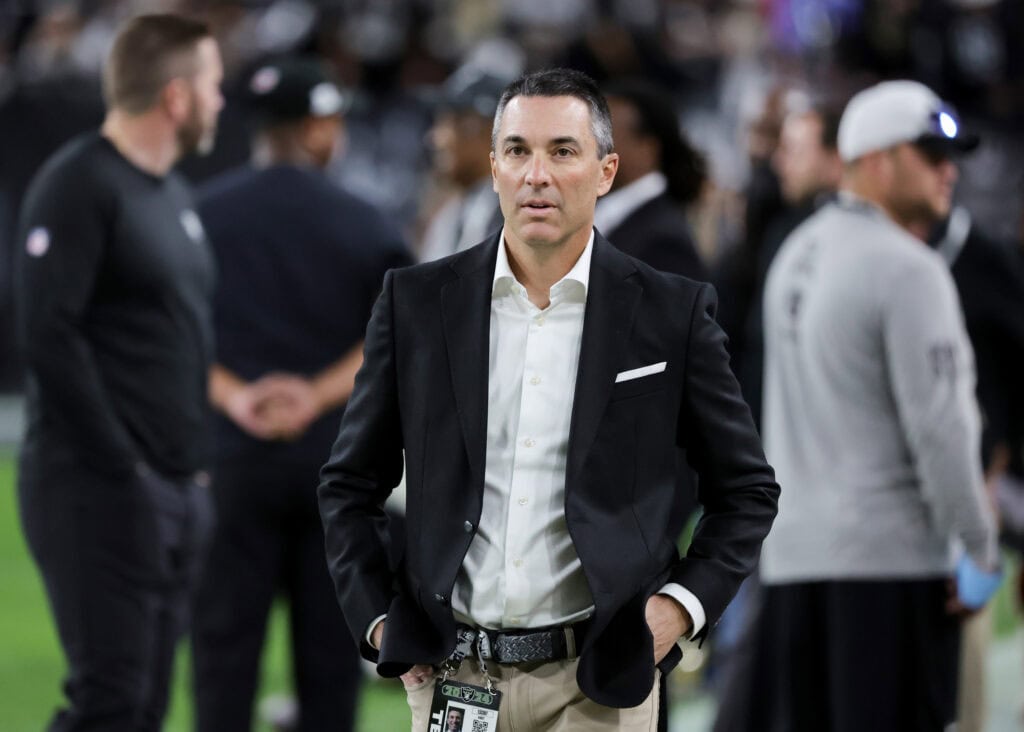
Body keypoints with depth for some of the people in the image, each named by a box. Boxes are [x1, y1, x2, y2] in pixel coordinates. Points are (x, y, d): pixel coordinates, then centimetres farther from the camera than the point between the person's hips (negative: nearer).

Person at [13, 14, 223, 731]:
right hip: (99, 490, -9)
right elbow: (50, 337, -17)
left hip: (180, 489, 9)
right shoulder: (78, 187, -10)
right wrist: (120, 467, -18)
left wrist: (198, 465, 12)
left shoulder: (174, 193, 18)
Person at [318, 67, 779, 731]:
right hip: (451, 676, 1)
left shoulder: (671, 313, 0)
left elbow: (747, 490, 9)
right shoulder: (417, 302, 4)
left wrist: (683, 604, -3)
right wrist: (378, 621, 3)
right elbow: (350, 484, 12)